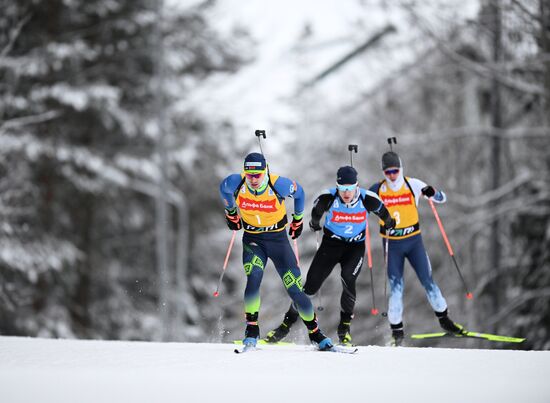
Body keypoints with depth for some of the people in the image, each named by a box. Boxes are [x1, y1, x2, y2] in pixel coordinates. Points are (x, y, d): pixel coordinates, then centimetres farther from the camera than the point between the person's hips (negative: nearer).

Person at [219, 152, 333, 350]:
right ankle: (251, 331, -16)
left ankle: (315, 334, 13)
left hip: (278, 239, -1)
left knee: (295, 289, -4)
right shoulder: (236, 183, -18)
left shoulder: (278, 185, -22)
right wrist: (231, 213, 19)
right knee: (254, 279, -27)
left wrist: (298, 219, 14)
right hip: (252, 240, 1)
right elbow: (224, 189, 8)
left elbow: (299, 192, 1)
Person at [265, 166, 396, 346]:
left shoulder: (368, 199, -21)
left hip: (356, 246, 0)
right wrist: (315, 224, 20)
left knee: (347, 279, -25)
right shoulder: (328, 198, -22)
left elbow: (382, 211, 3)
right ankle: (287, 324, 10)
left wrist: (390, 224, 21)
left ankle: (344, 327, -8)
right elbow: (316, 212, 2)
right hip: (331, 242, 1)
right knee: (311, 285, -5)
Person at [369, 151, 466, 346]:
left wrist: (432, 192, -24)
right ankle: (396, 330, 5)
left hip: (413, 241, 0)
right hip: (391, 244, 0)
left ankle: (444, 319, 17)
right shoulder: (377, 189, -4)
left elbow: (442, 199, -2)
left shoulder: (413, 184, -5)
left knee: (427, 281, 2)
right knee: (396, 286, -3)